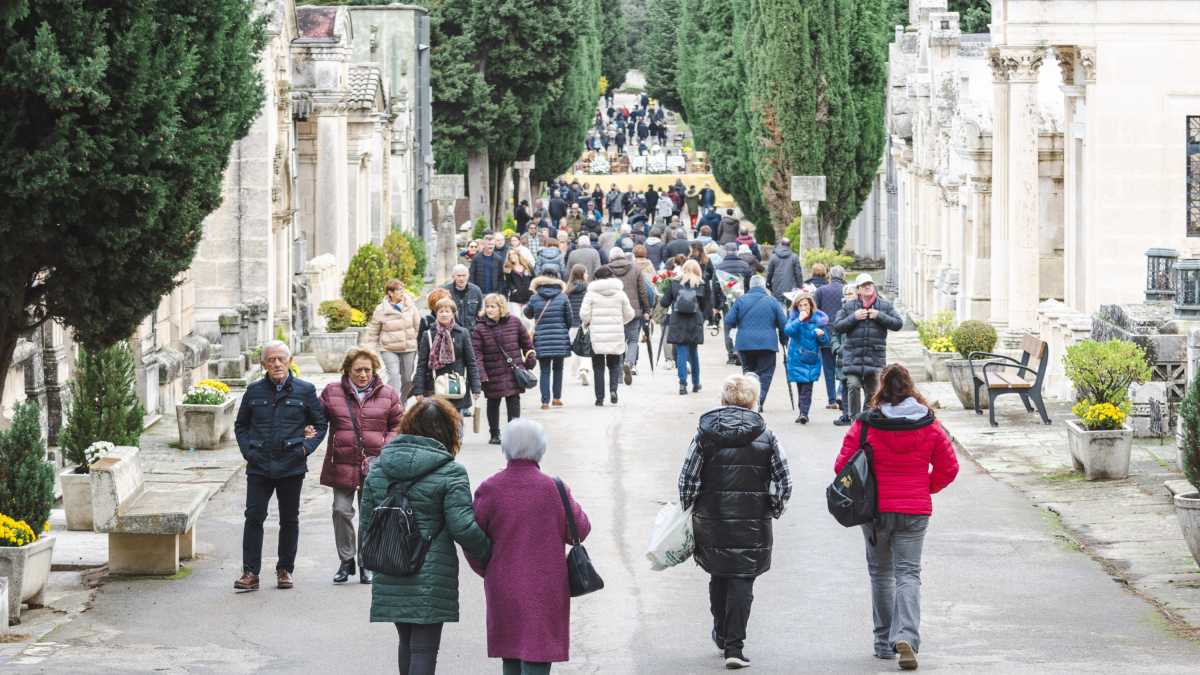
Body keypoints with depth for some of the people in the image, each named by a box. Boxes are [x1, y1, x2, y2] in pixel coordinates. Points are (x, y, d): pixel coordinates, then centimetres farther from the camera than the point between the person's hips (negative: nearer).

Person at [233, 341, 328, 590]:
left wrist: (307, 446, -5)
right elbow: (241, 425, 17)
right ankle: (250, 572, -3)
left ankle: (285, 570, 18)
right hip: (259, 467, 1)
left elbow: (320, 424, 10)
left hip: (291, 466, -1)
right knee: (254, 516, -5)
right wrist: (247, 450, 2)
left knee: (289, 519, 7)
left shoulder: (305, 391, 2)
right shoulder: (254, 391, 7)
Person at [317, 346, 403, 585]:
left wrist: (385, 450, -5)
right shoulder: (332, 392, 5)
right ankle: (346, 560, 11)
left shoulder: (387, 395, 5)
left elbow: (399, 425, 10)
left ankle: (366, 564, 16)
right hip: (342, 464, 0)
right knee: (341, 511, -5)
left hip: (374, 466, 0)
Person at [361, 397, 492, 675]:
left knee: (407, 642, 20)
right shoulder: (450, 473, -10)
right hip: (430, 577, -5)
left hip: (389, 578, 5)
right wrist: (489, 555, 1)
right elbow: (463, 528, -14)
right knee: (424, 648, -1)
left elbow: (366, 521, 11)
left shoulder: (378, 467, 6)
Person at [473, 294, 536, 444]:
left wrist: (530, 362, 12)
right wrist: (480, 374, -17)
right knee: (493, 403, 8)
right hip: (492, 374, -1)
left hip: (513, 372, 1)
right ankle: (494, 434, 20)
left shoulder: (514, 322, 1)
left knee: (514, 400, 0)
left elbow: (526, 343, 12)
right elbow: (476, 353, -9)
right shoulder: (480, 328, -5)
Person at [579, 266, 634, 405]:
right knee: (614, 364, 14)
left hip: (596, 336, -2)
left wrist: (585, 325, 14)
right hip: (616, 335, 2)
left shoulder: (591, 294, -2)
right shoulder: (620, 294, 5)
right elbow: (629, 314, 8)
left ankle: (600, 397, 4)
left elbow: (584, 315, -7)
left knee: (598, 366, 7)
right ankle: (613, 389, -10)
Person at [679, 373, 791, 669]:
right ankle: (734, 645, -7)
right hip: (753, 523, -1)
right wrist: (774, 511, 12)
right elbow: (784, 482, -2)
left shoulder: (705, 433, -4)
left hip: (711, 520, 1)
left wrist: (688, 508, 12)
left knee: (718, 575, 20)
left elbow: (688, 479, -4)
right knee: (742, 580, 2)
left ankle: (721, 632, 36)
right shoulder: (765, 436, -2)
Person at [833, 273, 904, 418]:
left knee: (872, 390, 4)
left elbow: (898, 324, 3)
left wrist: (879, 316, -9)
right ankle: (855, 417, -10)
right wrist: (853, 318, -9)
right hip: (853, 355, -1)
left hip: (876, 356, 1)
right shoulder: (848, 306, 9)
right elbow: (837, 327, 5)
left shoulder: (885, 306, 10)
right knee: (853, 385, -17)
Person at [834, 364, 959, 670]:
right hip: (915, 510, 0)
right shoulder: (930, 426, -2)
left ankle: (884, 642, 19)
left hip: (875, 509, 0)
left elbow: (843, 466, -6)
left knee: (881, 573, 15)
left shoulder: (864, 425, -8)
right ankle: (906, 636, -20)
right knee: (908, 573, 1)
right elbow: (948, 469, 3)